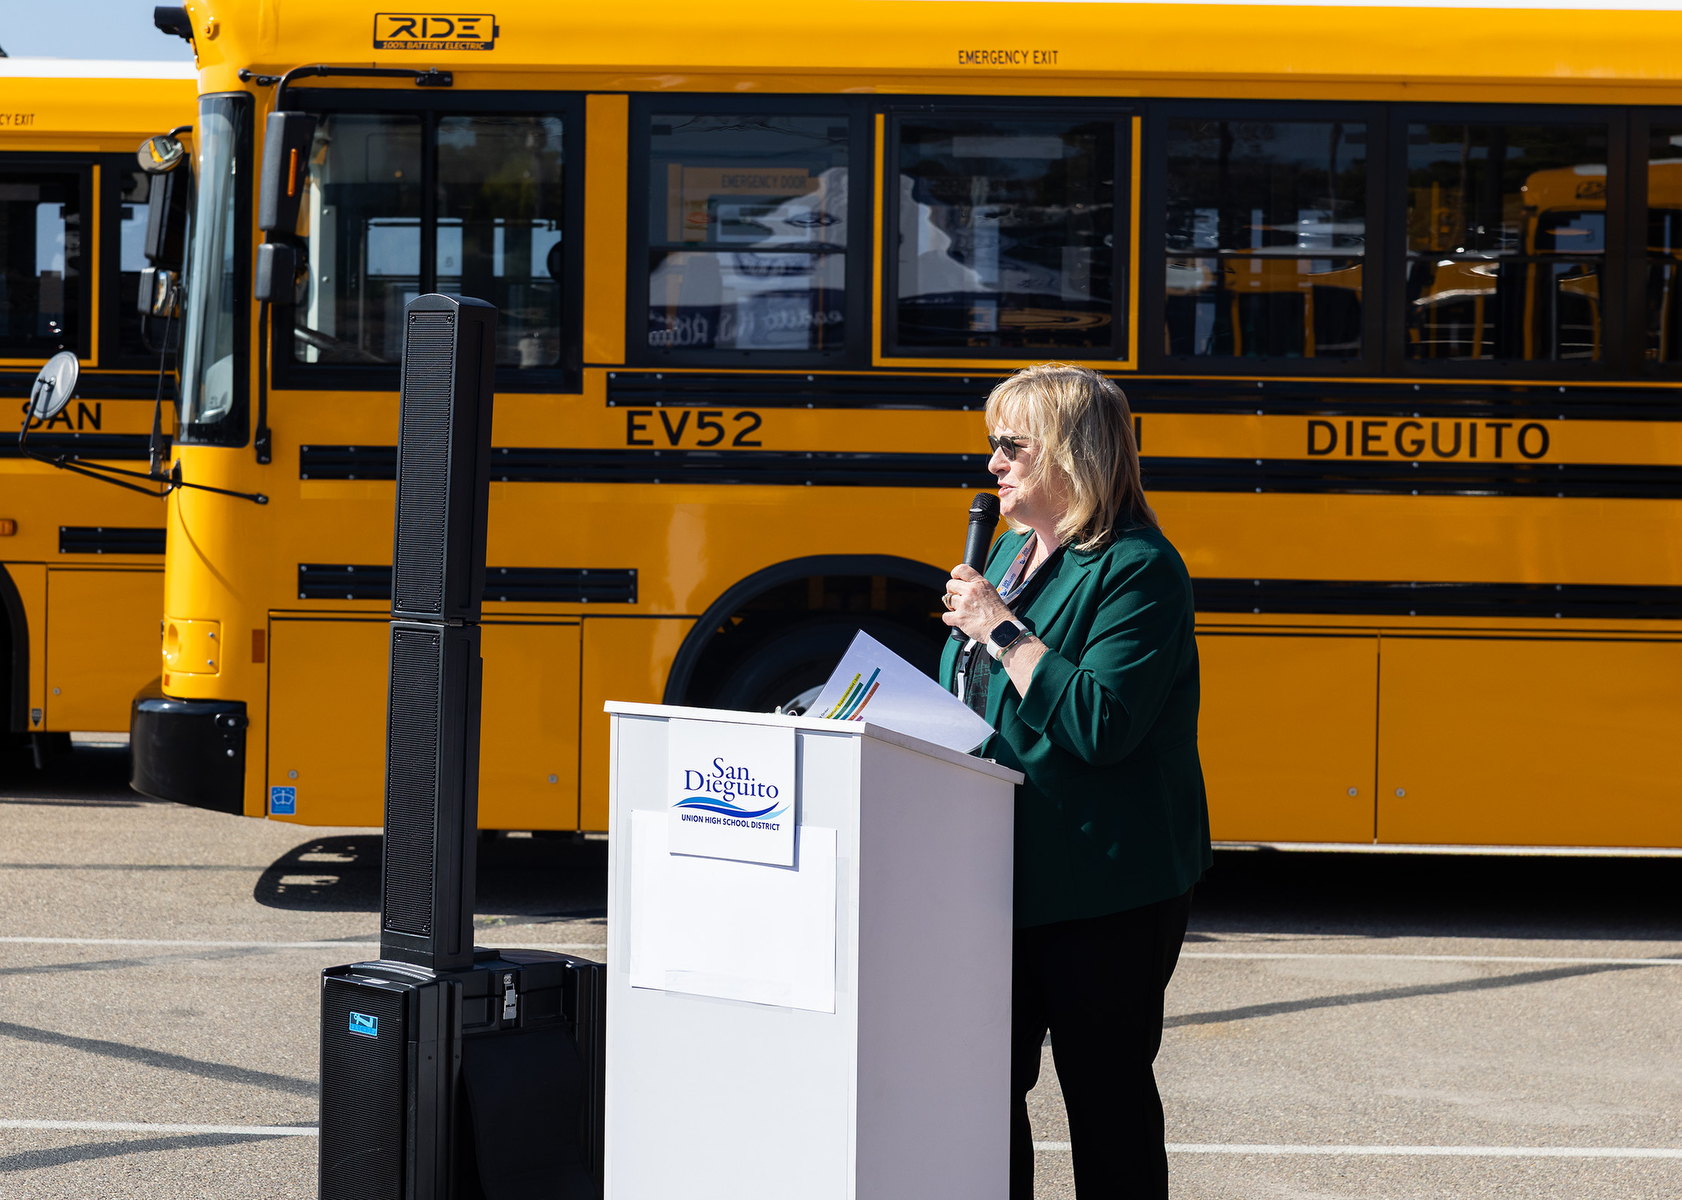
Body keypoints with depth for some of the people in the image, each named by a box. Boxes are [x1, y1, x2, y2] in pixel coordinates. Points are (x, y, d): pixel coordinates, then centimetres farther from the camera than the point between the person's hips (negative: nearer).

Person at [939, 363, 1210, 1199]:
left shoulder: (1138, 569, -13)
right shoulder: (1013, 550, 13)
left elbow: (1101, 722, -26)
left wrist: (1000, 629, -21)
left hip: (1105, 890, -8)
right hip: (1003, 874, 8)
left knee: (1106, 1097, 2)